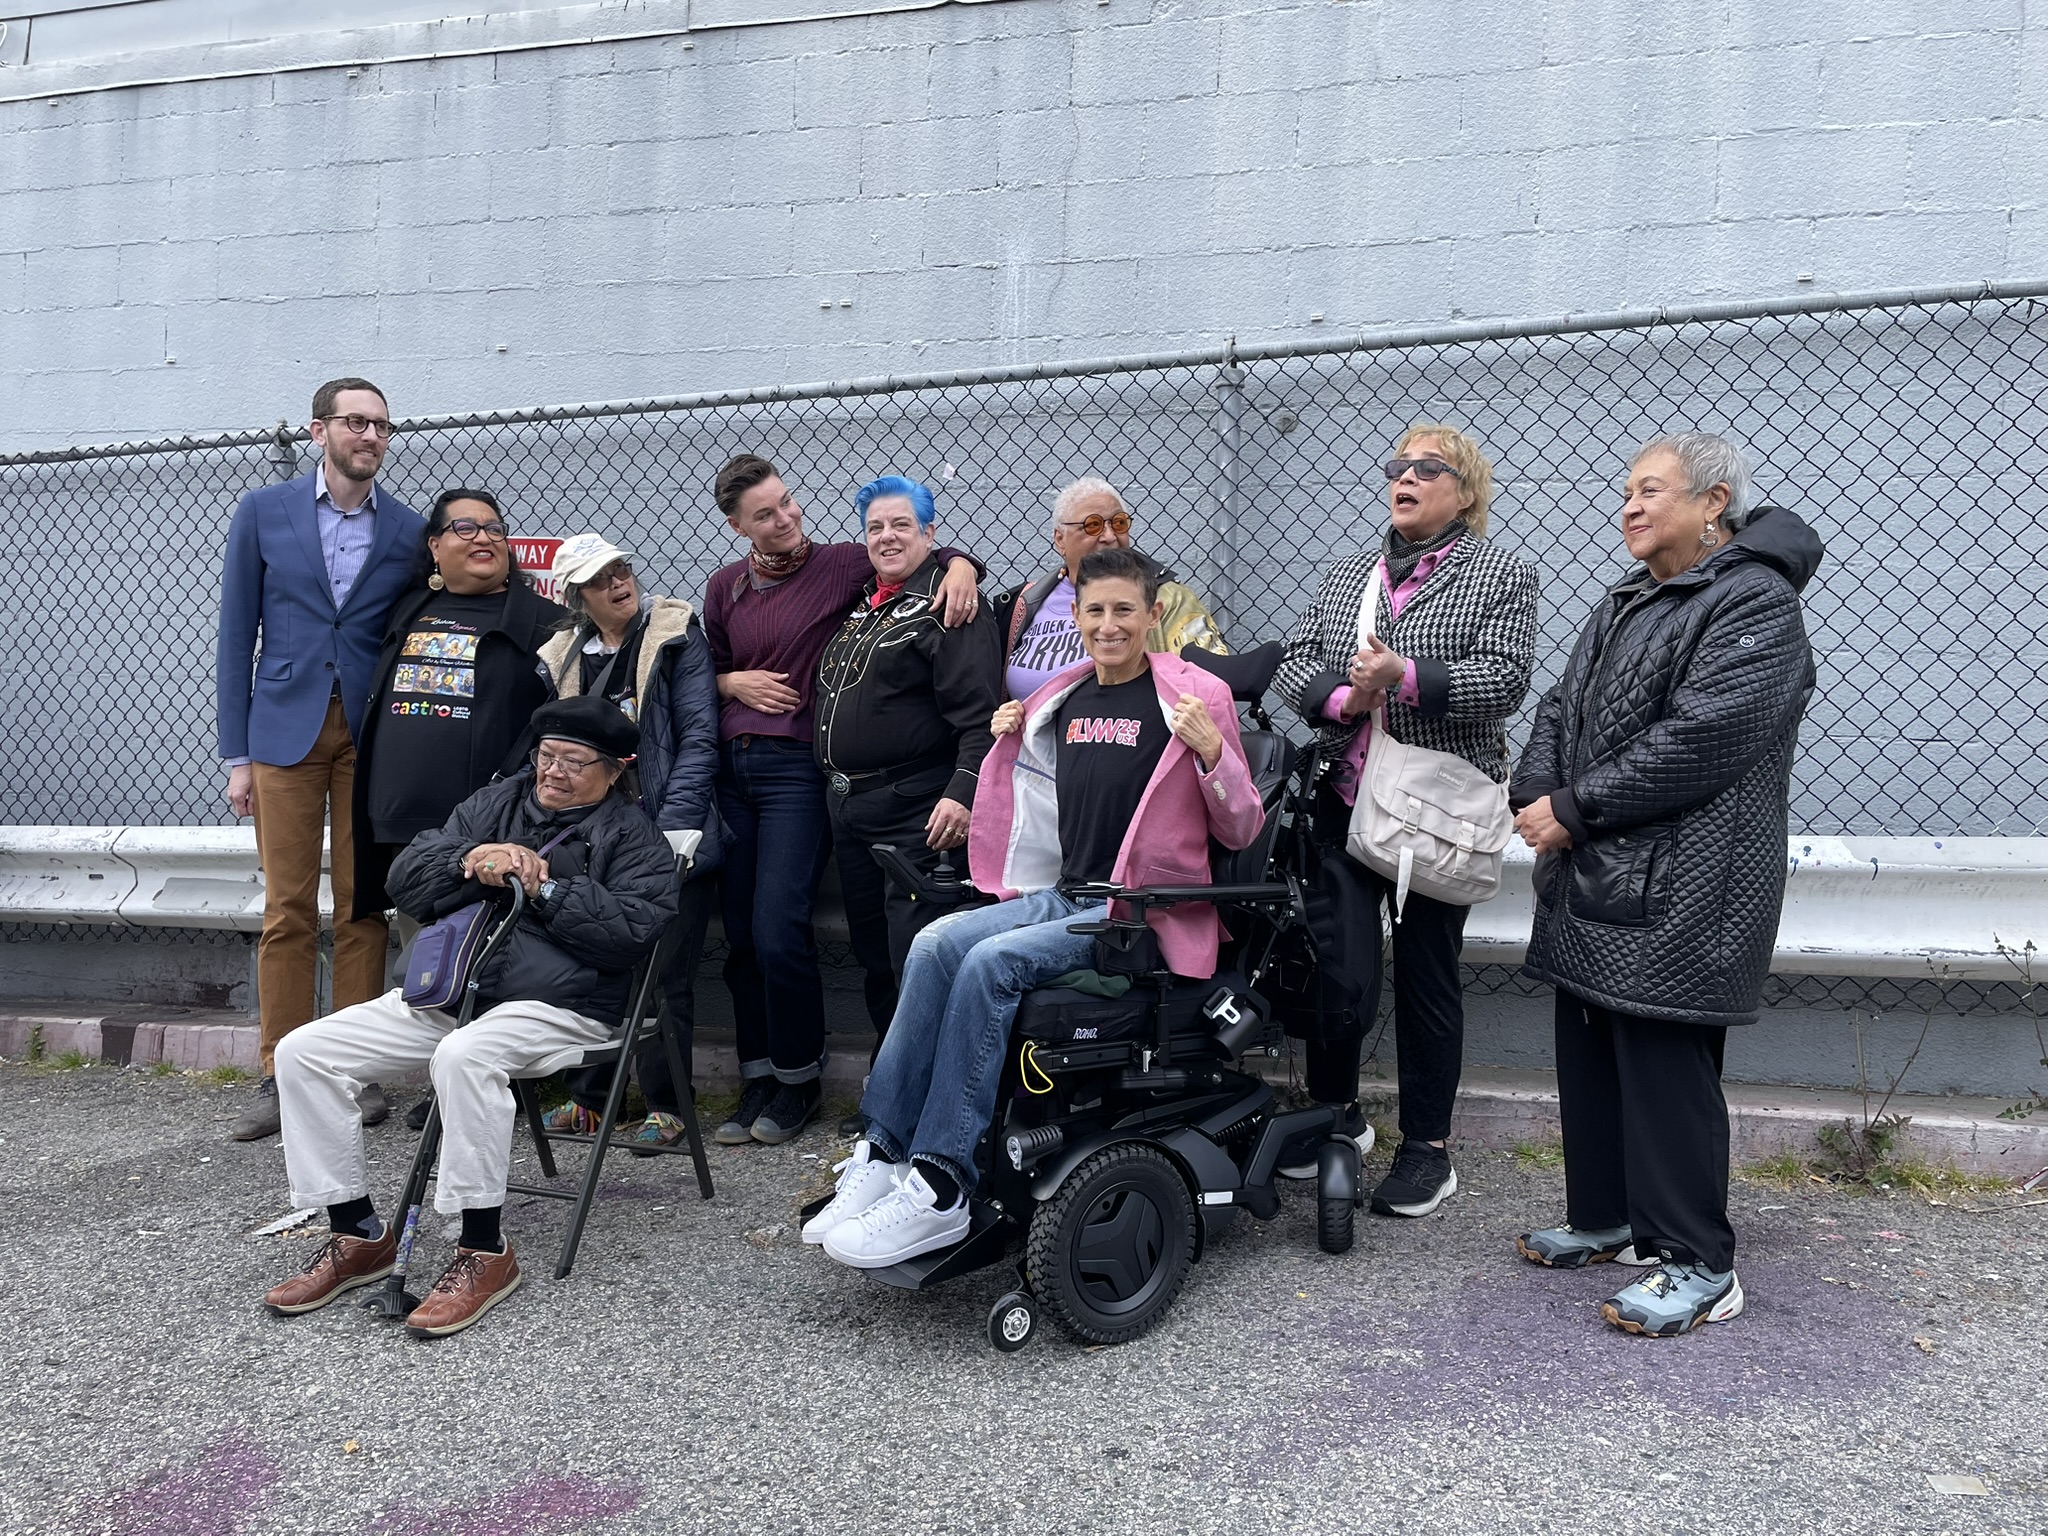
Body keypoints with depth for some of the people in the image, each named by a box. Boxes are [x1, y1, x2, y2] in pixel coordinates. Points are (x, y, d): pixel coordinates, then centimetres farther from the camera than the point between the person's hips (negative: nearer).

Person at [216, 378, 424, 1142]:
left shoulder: (411, 532, 7)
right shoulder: (262, 513, 6)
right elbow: (236, 636, 6)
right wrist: (237, 753, 1)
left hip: (374, 736, 1)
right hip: (287, 729, 0)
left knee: (363, 906, 3)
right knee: (287, 909, -1)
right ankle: (280, 1076, 7)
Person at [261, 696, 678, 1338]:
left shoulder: (631, 834, 5)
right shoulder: (493, 804, 19)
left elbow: (634, 930, -11)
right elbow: (405, 880, 13)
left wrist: (546, 885, -12)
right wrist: (467, 863, -7)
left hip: (557, 1008, -6)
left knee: (463, 1056, -39)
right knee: (303, 1052, -7)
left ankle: (484, 1250, -26)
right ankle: (358, 1235, 2)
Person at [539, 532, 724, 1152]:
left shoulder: (675, 636, -1)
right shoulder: (561, 658, 12)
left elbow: (699, 737, -7)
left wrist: (670, 827, -15)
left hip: (670, 837, -4)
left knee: (665, 974, -1)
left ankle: (665, 1106, 9)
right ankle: (588, 1098, 20)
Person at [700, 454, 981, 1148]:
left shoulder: (842, 564, -1)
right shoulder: (725, 588, 13)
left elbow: (934, 554, 3)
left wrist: (961, 568, -19)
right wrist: (734, 681, 3)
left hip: (796, 770, -5)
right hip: (731, 766, 5)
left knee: (779, 933, -11)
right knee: (740, 934, 7)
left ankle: (798, 1077, 10)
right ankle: (757, 1078, 20)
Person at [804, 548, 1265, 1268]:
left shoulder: (1194, 696, -3)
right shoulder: (1062, 701, 15)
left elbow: (1241, 831, -2)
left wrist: (1212, 750, -19)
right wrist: (1009, 744, 12)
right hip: (1061, 896, 6)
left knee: (992, 962, -28)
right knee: (937, 943, -21)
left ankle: (940, 1187, -25)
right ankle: (884, 1155, -18)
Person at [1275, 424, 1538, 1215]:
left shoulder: (1502, 576, 3)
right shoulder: (1346, 574, 15)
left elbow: (1505, 678, -11)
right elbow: (1294, 663, 7)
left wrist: (1406, 675, -23)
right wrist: (1343, 698, -13)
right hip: (1343, 801, 3)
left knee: (1427, 976, 6)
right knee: (1338, 974, 0)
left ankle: (1428, 1147, 20)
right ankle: (1336, 1112, 26)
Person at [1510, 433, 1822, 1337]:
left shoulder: (1756, 606, -10)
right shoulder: (1625, 606, 20)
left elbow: (1699, 741, -21)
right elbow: (1561, 707, 14)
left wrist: (1574, 812, -17)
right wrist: (1536, 795, -5)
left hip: (1678, 890, -9)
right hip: (1592, 886, 9)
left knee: (1663, 1062, -5)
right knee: (1589, 1054, 14)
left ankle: (1700, 1266, 7)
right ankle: (1605, 1220, 29)